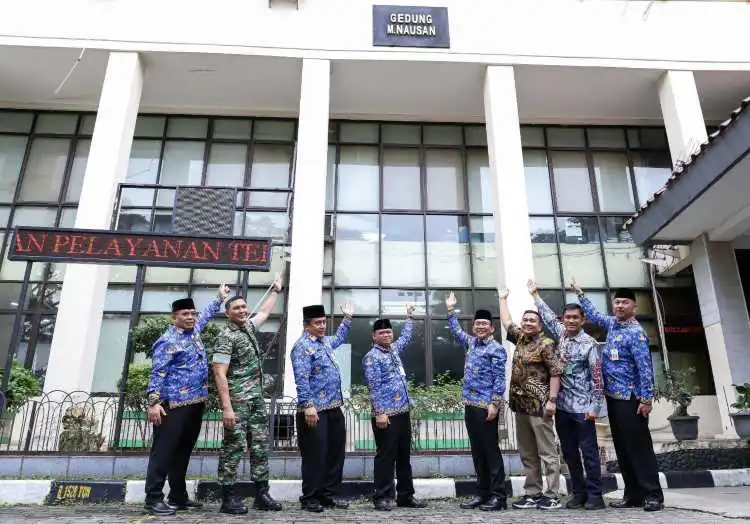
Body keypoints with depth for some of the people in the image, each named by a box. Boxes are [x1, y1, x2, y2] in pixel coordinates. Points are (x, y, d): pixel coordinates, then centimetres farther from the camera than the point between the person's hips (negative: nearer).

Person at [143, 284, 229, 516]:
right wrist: (154, 402, -23)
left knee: (183, 452, 13)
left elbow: (206, 314, 34)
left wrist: (220, 298, 39)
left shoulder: (194, 331, 14)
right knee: (164, 451, -4)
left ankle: (178, 497, 21)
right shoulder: (167, 341, -9)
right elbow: (157, 373, -15)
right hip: (174, 405, -8)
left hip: (196, 404, 8)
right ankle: (153, 499, 2)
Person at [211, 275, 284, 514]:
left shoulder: (249, 327, 12)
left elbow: (264, 311, 33)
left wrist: (275, 290, 42)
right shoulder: (226, 337, -11)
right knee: (234, 447, -3)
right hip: (237, 400, -8)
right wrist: (227, 407, -23)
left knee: (260, 446, 8)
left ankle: (261, 494, 15)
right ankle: (228, 498, 7)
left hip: (257, 398, 8)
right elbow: (220, 374, -17)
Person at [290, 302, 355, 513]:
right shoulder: (302, 347, -12)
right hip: (315, 410, -9)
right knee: (315, 455, 0)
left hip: (334, 408, 9)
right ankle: (309, 498, 14)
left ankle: (329, 495, 24)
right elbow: (302, 380, -21)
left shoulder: (325, 341, 15)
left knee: (335, 453, 13)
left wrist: (347, 318, 39)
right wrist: (308, 406, -27)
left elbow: (339, 338, 40)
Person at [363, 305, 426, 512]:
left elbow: (405, 338, 36)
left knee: (404, 456, 12)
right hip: (386, 414, -8)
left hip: (403, 412, 8)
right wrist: (380, 412, -19)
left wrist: (409, 317, 40)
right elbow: (375, 387, -14)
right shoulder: (372, 357, -8)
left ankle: (406, 496, 21)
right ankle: (382, 497, 9)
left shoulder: (394, 349, 14)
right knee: (386, 456, -1)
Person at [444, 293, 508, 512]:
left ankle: (498, 496, 5)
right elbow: (456, 331, 31)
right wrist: (451, 310, 29)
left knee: (491, 450, -2)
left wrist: (495, 403, -18)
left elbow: (499, 379, -12)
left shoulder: (496, 349, -6)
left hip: (486, 406, -7)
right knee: (477, 451, 11)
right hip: (470, 405, 7)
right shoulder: (471, 343, 14)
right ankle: (482, 493, 18)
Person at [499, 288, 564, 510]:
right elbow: (506, 322, 26)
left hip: (538, 405, -7)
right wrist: (503, 298, 33)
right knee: (527, 454, 11)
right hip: (521, 404, 7)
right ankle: (532, 493, 18)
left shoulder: (546, 344, -7)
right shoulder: (520, 338, 12)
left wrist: (552, 400, -19)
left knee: (547, 452, -1)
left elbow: (556, 372, -12)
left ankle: (552, 496, 4)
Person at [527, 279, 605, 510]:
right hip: (562, 405, 6)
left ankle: (594, 495, 11)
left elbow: (597, 377, -10)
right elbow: (548, 316, 23)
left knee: (589, 452, 2)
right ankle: (579, 493, 21)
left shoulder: (589, 343, -8)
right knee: (569, 452, 11)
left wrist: (595, 406, -14)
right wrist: (534, 294, 31)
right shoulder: (561, 334, 7)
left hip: (582, 407, -6)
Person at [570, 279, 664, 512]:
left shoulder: (635, 332, -14)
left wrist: (646, 399, -21)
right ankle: (633, 494, 16)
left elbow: (645, 367, -18)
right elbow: (594, 315, 30)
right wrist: (579, 293, 33)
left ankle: (653, 494, 4)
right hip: (613, 396, 8)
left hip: (630, 398, -8)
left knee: (639, 446, -4)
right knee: (622, 447, 10)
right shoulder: (613, 323, 10)